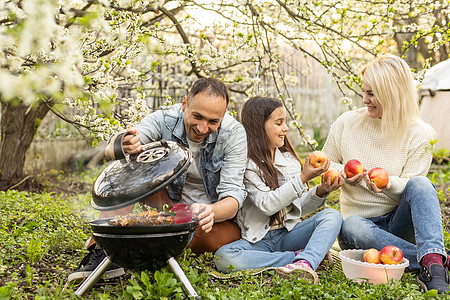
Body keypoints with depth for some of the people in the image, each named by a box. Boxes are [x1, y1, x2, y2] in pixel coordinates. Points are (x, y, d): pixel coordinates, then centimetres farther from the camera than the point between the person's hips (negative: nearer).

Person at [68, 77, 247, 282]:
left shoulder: (234, 133, -19)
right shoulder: (164, 119, -17)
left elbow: (233, 194, -24)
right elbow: (111, 149, -30)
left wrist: (211, 211, -48)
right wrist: (122, 145, -56)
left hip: (217, 214, -2)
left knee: (214, 238, -38)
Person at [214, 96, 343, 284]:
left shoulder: (289, 158, 12)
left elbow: (299, 207, 13)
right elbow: (266, 205, -18)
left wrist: (320, 191, -6)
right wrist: (303, 178, -19)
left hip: (288, 234, 5)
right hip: (256, 240, -5)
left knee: (332, 215, -17)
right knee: (223, 257, -33)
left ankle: (305, 263, -42)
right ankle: (299, 255, -29)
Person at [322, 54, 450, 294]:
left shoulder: (420, 134, -4)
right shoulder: (347, 122, 0)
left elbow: (412, 187, -9)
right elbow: (326, 163, 11)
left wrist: (389, 183, -32)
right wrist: (343, 174, -12)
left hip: (400, 220, -1)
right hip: (361, 219, 1)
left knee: (421, 184, -32)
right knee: (351, 227, -37)